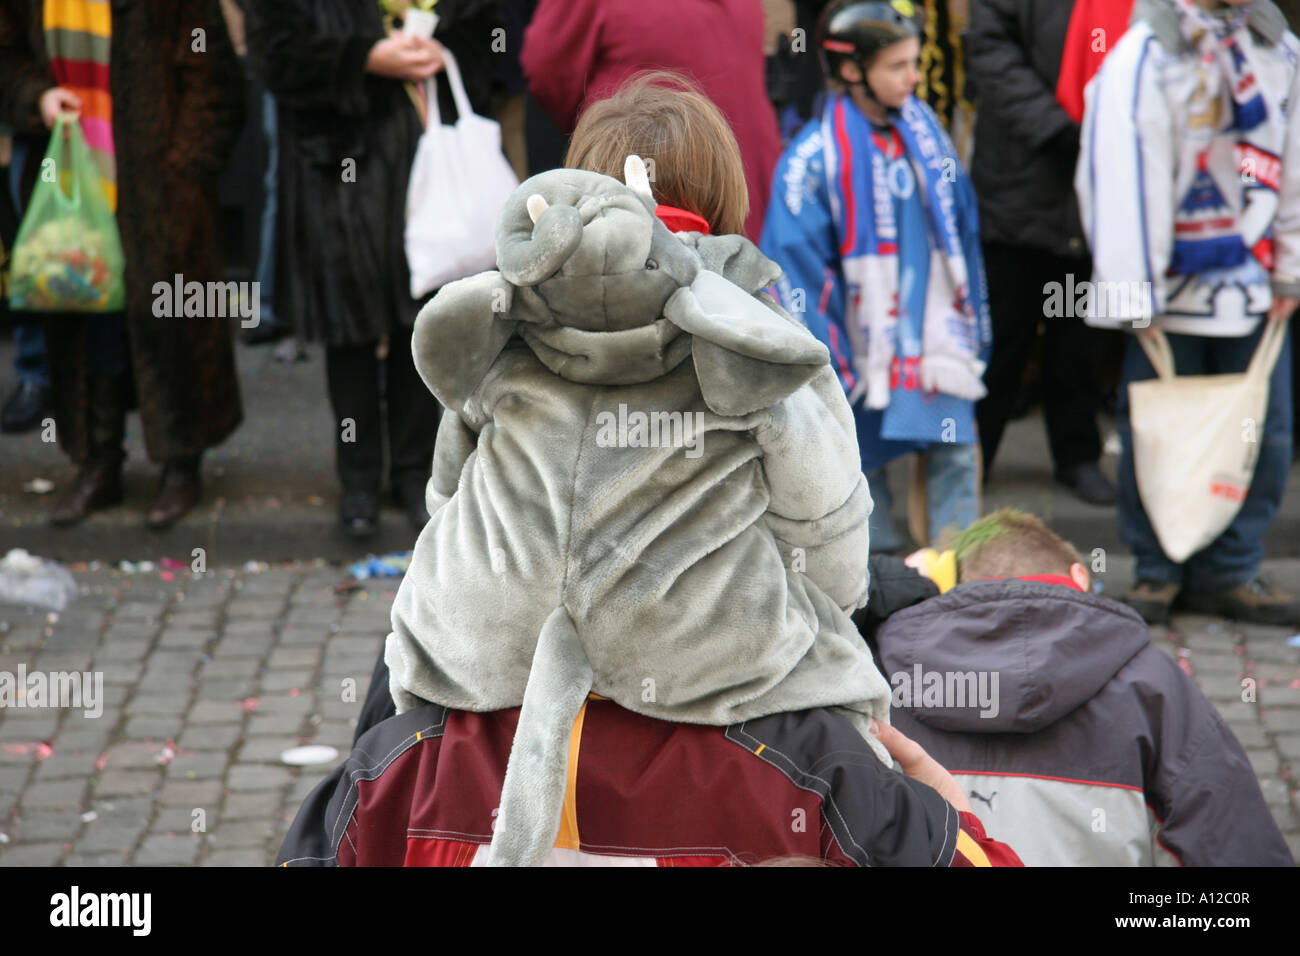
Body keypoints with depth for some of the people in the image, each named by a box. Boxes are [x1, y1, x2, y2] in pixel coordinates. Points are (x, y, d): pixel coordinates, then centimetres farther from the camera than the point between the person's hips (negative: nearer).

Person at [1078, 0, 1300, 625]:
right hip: (1173, 289, -5)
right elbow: (1124, 180, -13)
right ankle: (1157, 572, 16)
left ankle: (1230, 571, 17)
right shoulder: (1141, 58, -12)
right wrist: (1135, 299, -14)